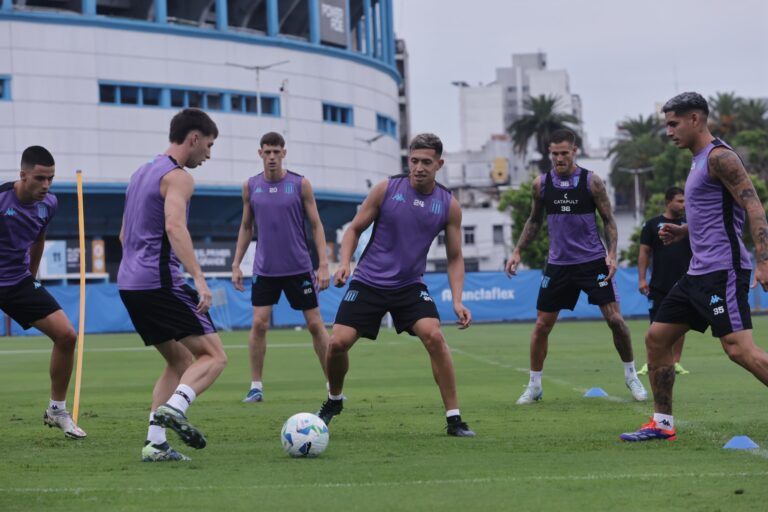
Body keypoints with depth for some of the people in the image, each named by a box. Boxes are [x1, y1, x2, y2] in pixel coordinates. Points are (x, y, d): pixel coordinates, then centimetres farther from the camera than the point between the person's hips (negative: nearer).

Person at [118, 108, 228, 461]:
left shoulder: (141, 173, 21)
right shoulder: (177, 176, -9)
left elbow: (125, 234, 28)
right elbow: (175, 227, -25)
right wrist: (199, 279, -32)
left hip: (129, 284, 9)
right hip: (161, 282, -9)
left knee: (180, 361, 16)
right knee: (214, 356, -6)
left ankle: (155, 444, 6)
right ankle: (174, 408, -28)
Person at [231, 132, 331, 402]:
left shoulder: (300, 184, -4)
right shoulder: (250, 187, 3)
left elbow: (316, 225, -1)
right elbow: (246, 227, 13)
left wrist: (323, 264, -8)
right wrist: (236, 264, 7)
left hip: (299, 267, -1)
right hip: (265, 268, 1)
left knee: (315, 324, 1)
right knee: (259, 324, -7)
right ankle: (256, 386, 4)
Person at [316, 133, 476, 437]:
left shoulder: (449, 206, -3)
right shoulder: (387, 189, -6)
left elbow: (454, 257, 4)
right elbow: (355, 229, 3)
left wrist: (457, 301, -8)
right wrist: (344, 262, -14)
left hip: (410, 286, 0)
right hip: (368, 282, 0)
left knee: (434, 336, -23)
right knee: (337, 343, -10)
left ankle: (454, 419, -13)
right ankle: (334, 401, 23)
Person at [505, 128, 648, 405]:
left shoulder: (591, 181, -5)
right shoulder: (541, 183, 2)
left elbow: (608, 219, 1)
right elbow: (534, 221, 15)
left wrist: (612, 253, -12)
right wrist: (517, 251, 6)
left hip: (593, 260, -2)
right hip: (558, 264, 2)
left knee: (615, 319, -7)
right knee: (542, 325, 0)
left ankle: (631, 375, 12)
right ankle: (534, 385, 14)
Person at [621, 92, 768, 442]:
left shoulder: (719, 157, -11)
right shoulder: (700, 161, 19)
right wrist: (683, 232, 14)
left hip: (722, 271, -10)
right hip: (700, 271, 10)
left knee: (739, 348, -18)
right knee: (656, 338, 11)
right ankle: (662, 423, 18)